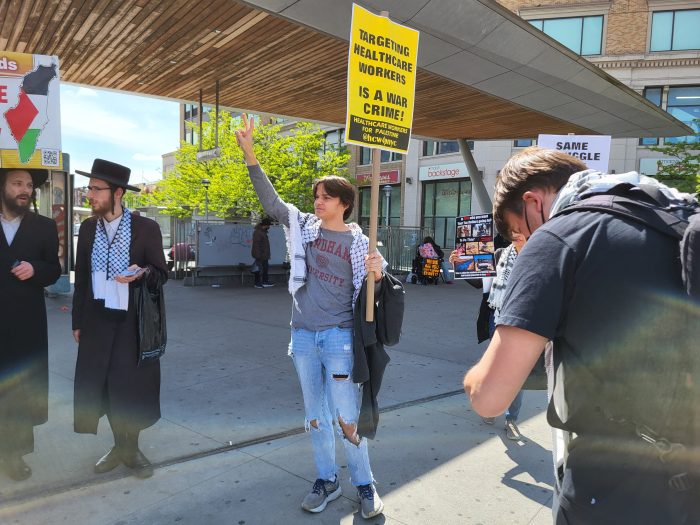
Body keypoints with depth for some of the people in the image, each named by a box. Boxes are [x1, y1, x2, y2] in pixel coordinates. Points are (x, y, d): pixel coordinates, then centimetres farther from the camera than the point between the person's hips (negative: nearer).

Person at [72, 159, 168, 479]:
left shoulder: (146, 228, -7)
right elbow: (81, 277, 10)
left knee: (133, 385, 2)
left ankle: (132, 449, 22)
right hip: (97, 320, 4)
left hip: (134, 320, -3)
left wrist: (142, 273, -26)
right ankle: (119, 447, 27)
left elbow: (161, 273, -3)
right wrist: (77, 321, 9)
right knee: (101, 384, 8)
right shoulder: (88, 227, 6)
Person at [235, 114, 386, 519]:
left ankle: (364, 484, 22)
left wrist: (378, 274, -23)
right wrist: (250, 153, -9)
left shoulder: (358, 242, -4)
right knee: (315, 415, 14)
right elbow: (271, 201, -1)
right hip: (303, 335, 4)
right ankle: (327, 480, 31)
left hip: (339, 337, -4)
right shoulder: (305, 226, 4)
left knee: (347, 418, 1)